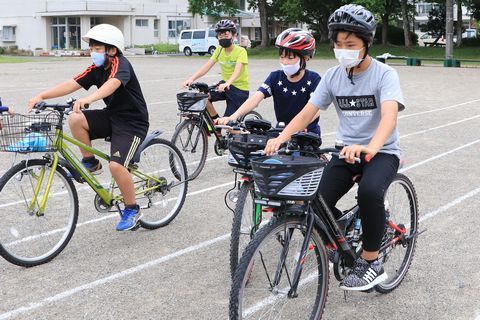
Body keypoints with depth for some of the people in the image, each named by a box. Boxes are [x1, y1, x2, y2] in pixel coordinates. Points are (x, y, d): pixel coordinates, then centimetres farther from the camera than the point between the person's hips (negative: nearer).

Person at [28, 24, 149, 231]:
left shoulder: (120, 64, -19)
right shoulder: (97, 68, 3)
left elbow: (113, 83, -41)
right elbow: (71, 84, -7)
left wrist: (89, 99, -59)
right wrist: (42, 96, -20)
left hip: (132, 122, -7)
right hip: (111, 115, 7)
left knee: (116, 165, -22)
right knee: (75, 119, -18)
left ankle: (132, 210, -1)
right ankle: (90, 164, 2)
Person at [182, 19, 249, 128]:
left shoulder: (240, 51, -17)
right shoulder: (219, 50, 0)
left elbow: (237, 70, -32)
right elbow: (207, 66, -9)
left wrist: (227, 84, -51)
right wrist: (192, 78, -24)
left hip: (240, 89, -6)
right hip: (225, 85, 6)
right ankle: (215, 120, 1)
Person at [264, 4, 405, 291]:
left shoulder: (384, 74, -14)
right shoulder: (333, 76, -1)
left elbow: (389, 115, -32)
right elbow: (306, 114, -5)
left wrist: (370, 148, -52)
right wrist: (280, 138, -25)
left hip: (382, 152, -4)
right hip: (347, 151, 4)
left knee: (369, 191, -36)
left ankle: (371, 262, -14)